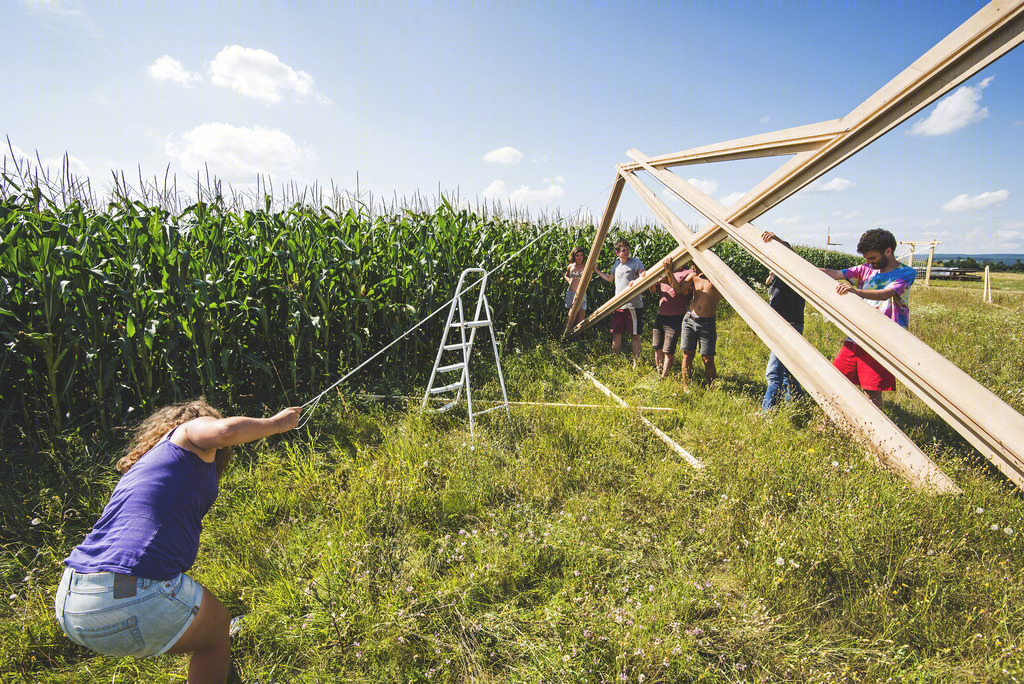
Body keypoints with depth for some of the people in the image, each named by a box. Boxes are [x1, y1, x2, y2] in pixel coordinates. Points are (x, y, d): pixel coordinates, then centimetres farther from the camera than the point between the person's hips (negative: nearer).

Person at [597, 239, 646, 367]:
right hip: (618, 304, 6)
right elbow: (610, 278, 30)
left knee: (635, 335, 1)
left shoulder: (636, 262, -5)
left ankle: (636, 363, 9)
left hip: (633, 305, -5)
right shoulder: (616, 264, 13)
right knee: (616, 333, 11)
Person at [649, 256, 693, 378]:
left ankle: (664, 377, 0)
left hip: (674, 319, -6)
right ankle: (658, 372, 23)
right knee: (657, 348, 10)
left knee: (668, 351, -7)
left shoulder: (688, 274, -5)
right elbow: (653, 290, 17)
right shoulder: (664, 273, 15)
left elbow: (679, 290, -21)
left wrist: (669, 273, -27)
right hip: (660, 316, 6)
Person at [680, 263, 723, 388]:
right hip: (689, 321, 4)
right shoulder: (694, 277, 9)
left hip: (707, 324, -4)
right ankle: (685, 387, 16)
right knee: (687, 355, 5)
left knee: (708, 359, -3)